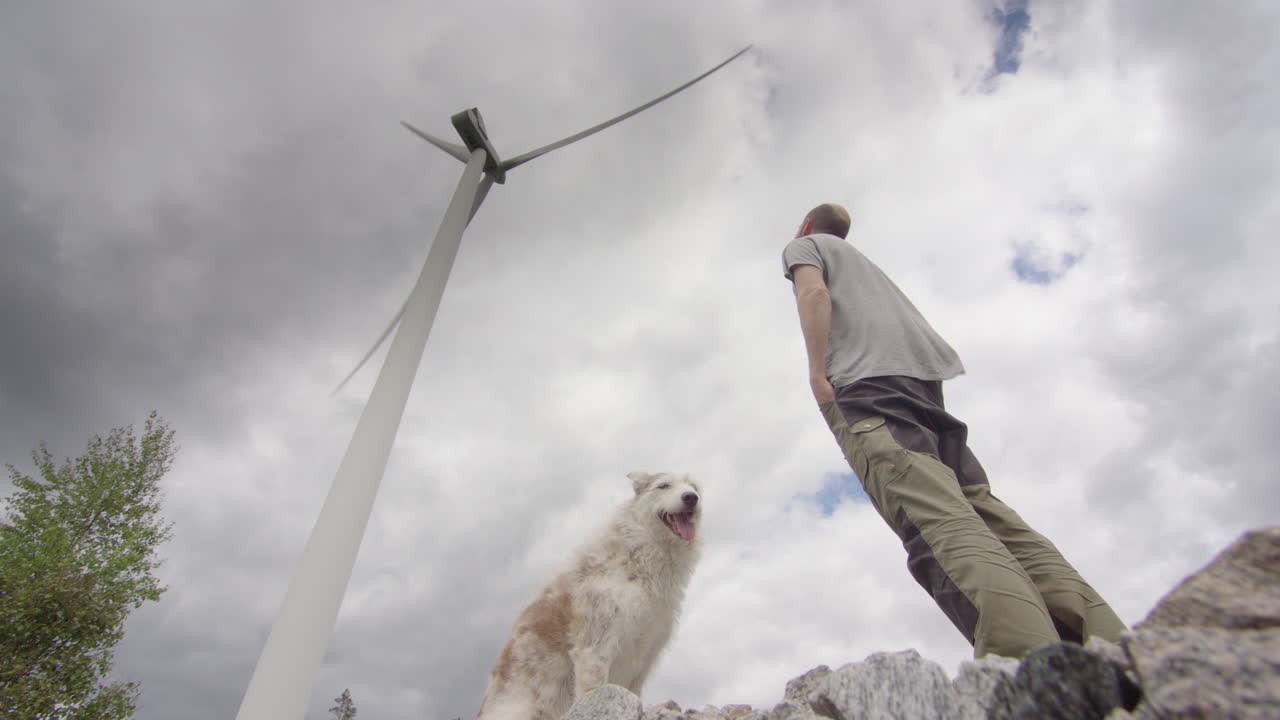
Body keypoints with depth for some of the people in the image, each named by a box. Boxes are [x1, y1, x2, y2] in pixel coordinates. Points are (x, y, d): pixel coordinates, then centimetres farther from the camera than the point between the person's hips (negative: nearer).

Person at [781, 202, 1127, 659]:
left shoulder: (803, 246, 21)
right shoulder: (863, 260, 42)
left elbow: (815, 293, -2)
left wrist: (817, 372, -9)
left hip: (865, 376, -7)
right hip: (925, 376, 8)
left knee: (934, 515, -26)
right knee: (977, 503, -2)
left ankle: (1032, 661, -43)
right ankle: (1109, 642, -14)